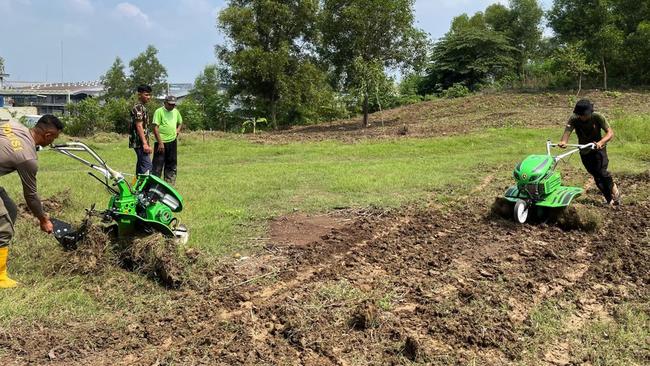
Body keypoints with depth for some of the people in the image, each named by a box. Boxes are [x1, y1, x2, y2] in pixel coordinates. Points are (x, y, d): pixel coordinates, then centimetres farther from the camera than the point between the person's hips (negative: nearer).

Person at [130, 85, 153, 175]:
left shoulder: (142, 107, 18)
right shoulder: (138, 107, -13)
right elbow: (139, 126, -19)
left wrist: (146, 143, 23)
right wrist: (145, 144, -23)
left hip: (141, 143, 10)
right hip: (140, 143, -10)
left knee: (141, 166, 13)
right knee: (147, 166, -15)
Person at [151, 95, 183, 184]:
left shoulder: (176, 112, 12)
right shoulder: (159, 111, -8)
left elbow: (180, 122, 31)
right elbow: (155, 127, -14)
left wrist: (178, 130, 9)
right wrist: (160, 143, -18)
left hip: (172, 142, 7)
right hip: (161, 142, -7)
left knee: (172, 165, 13)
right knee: (158, 166, -6)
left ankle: (169, 184, 23)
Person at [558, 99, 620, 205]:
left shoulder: (597, 117, -21)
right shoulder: (574, 119, -18)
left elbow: (610, 132, -26)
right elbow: (568, 130, -35)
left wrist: (601, 142, -47)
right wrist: (563, 141, -58)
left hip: (598, 148, -3)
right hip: (584, 151, 3)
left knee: (601, 171, -19)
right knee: (596, 175, 6)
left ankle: (614, 190, 8)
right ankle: (609, 199, 21)